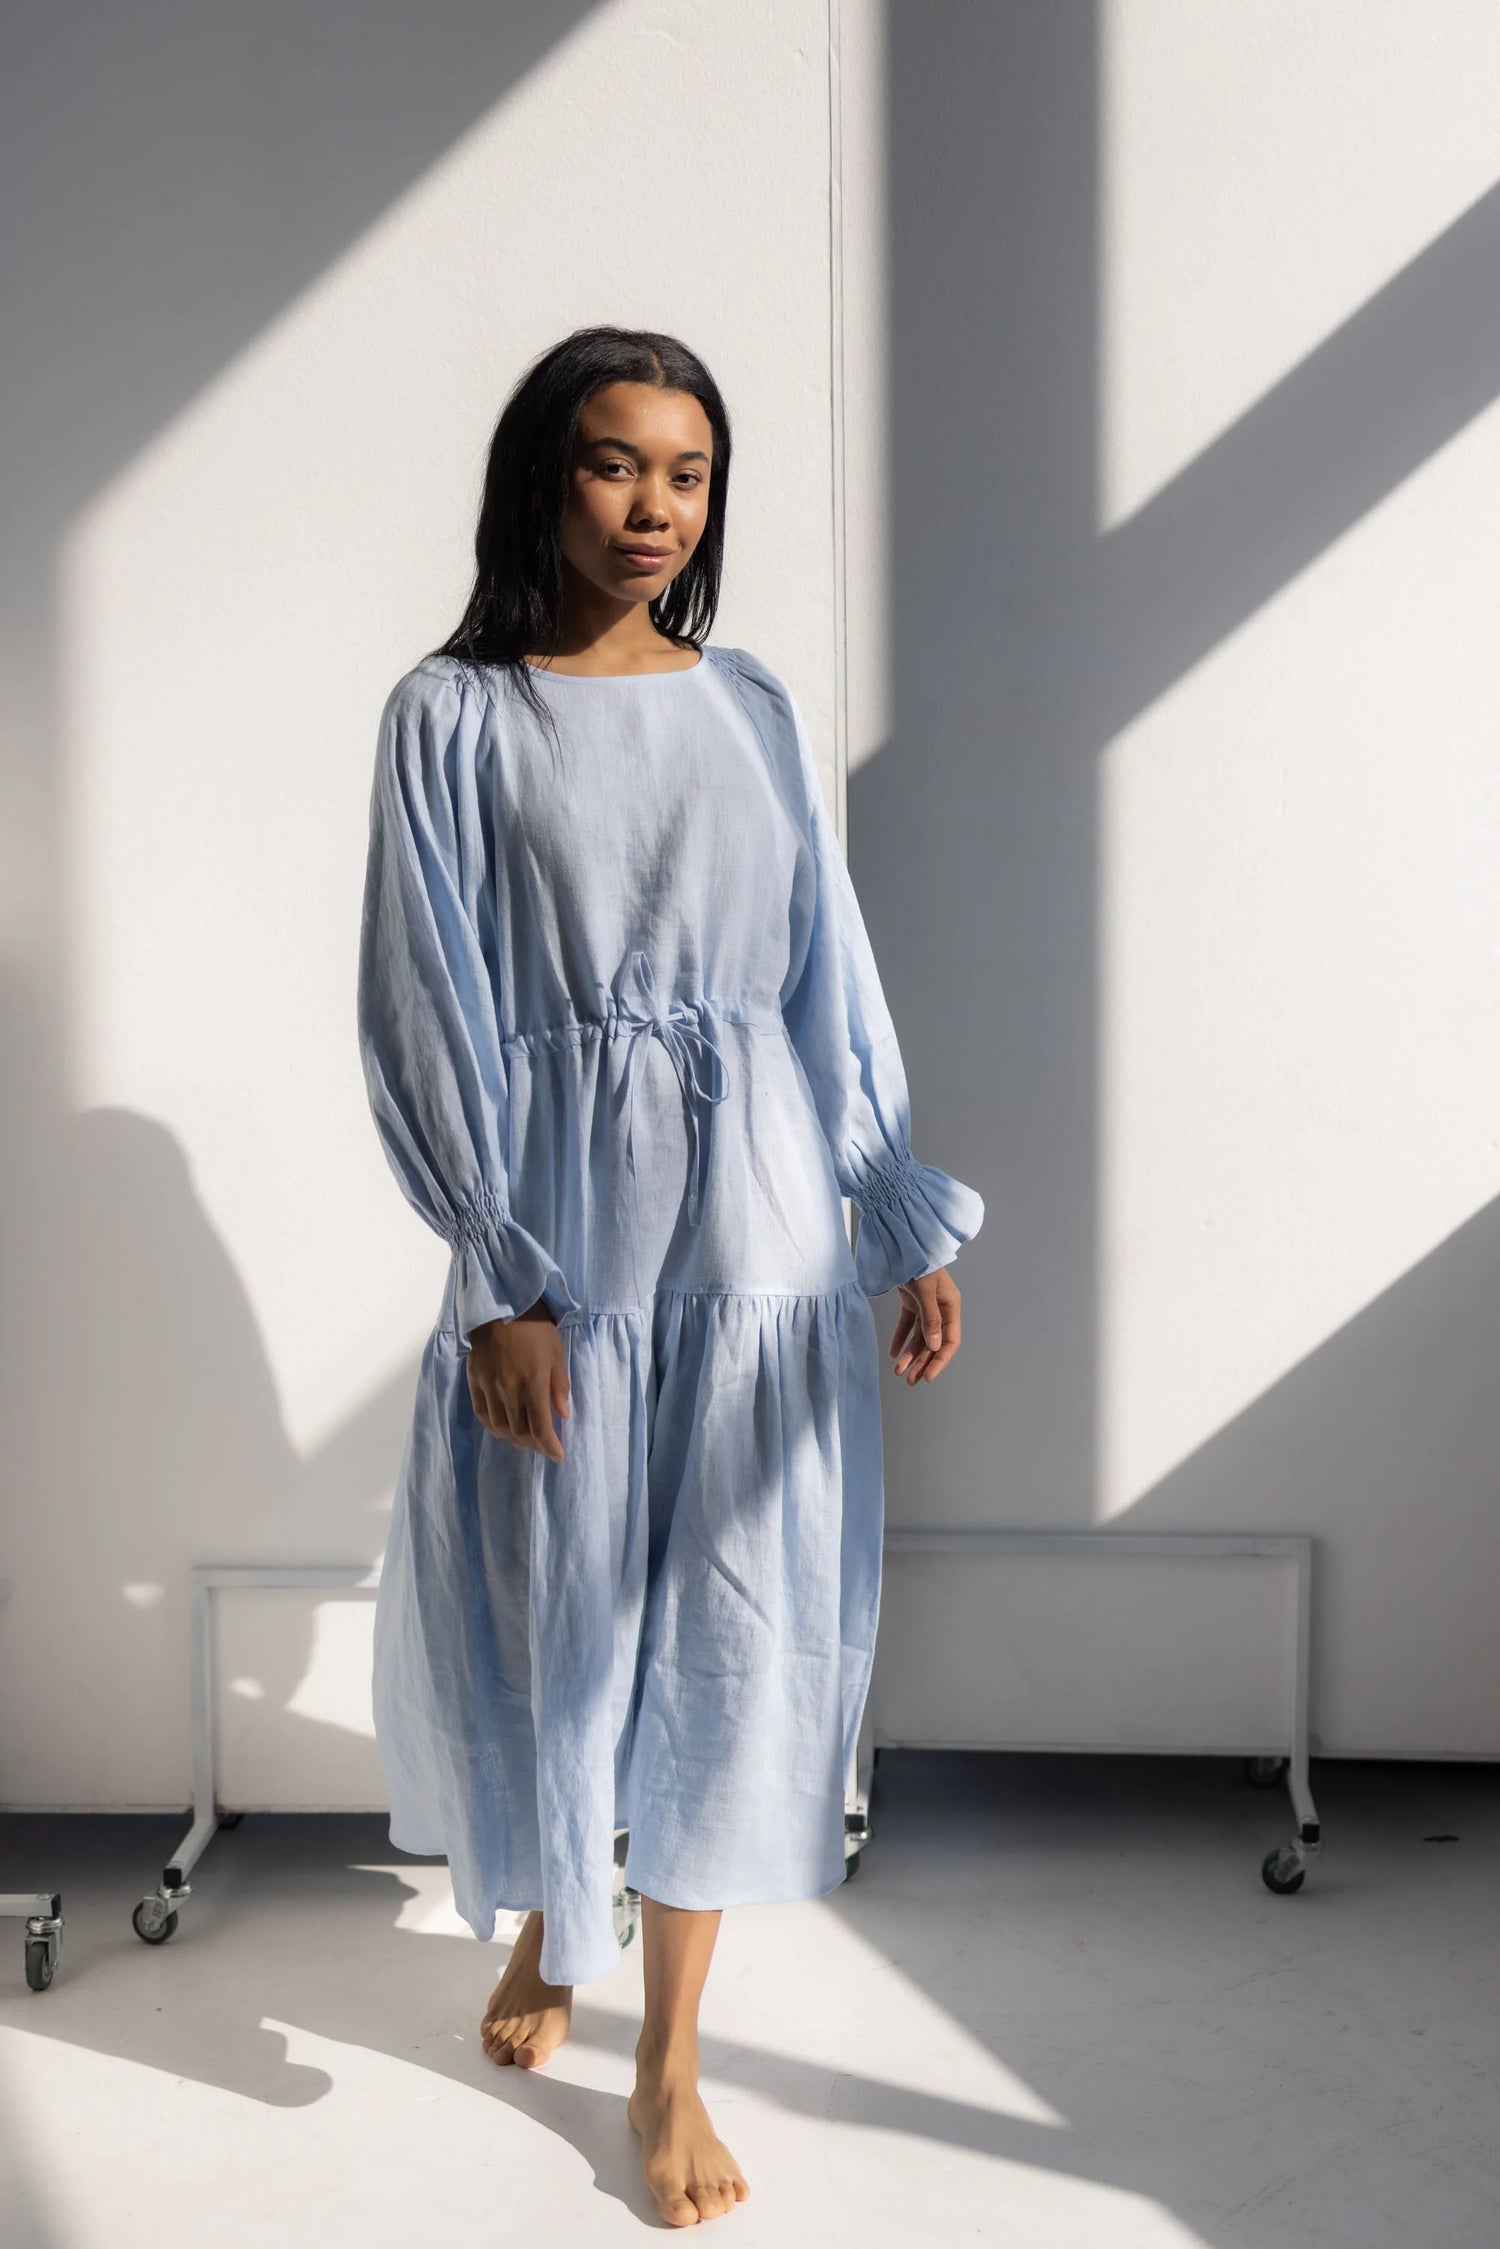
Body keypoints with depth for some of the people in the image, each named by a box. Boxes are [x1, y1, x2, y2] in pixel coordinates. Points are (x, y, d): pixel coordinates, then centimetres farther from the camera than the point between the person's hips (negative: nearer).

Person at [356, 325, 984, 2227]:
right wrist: (497, 1282, -12)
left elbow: (833, 980, 9)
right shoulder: (453, 715, -2)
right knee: (551, 1601, 10)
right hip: (563, 1216, -2)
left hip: (760, 1221, 3)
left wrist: (914, 1224, 6)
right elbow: (428, 1012, -6)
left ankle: (670, 2058, 17)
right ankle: (545, 1932, 39)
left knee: (730, 1617, 4)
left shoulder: (750, 708, 8)